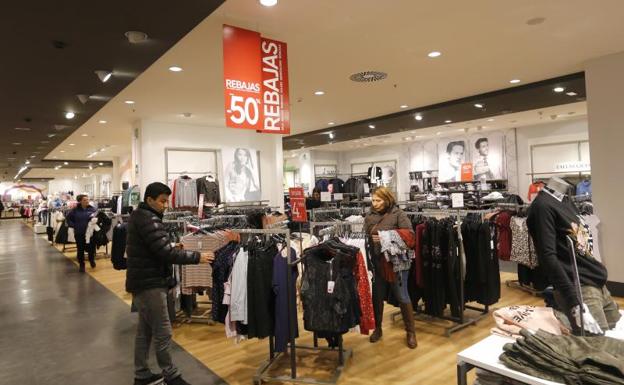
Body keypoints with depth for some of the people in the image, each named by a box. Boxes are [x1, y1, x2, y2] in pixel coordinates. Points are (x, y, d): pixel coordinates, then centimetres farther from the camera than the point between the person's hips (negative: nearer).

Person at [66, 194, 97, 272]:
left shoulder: (92, 209, -2)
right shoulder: (75, 210, -1)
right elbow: (68, 218, 10)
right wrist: (73, 225, 1)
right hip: (79, 233, 1)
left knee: (91, 248, 1)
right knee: (80, 250, 9)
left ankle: (92, 260, 30)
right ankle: (81, 265, 24)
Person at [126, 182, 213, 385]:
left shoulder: (139, 216, 12)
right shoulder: (148, 220, -21)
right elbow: (167, 253, -26)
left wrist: (173, 247, 2)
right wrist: (198, 257, -19)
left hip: (143, 281, 10)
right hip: (150, 283, -10)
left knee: (145, 330, 17)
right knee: (163, 332, 0)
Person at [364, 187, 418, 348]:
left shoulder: (398, 214, -6)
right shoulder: (370, 216, 7)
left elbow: (409, 234, -12)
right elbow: (365, 237, 7)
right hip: (376, 262, 4)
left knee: (402, 296, 5)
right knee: (377, 296, 14)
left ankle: (411, 332, 21)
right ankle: (377, 328, 32)